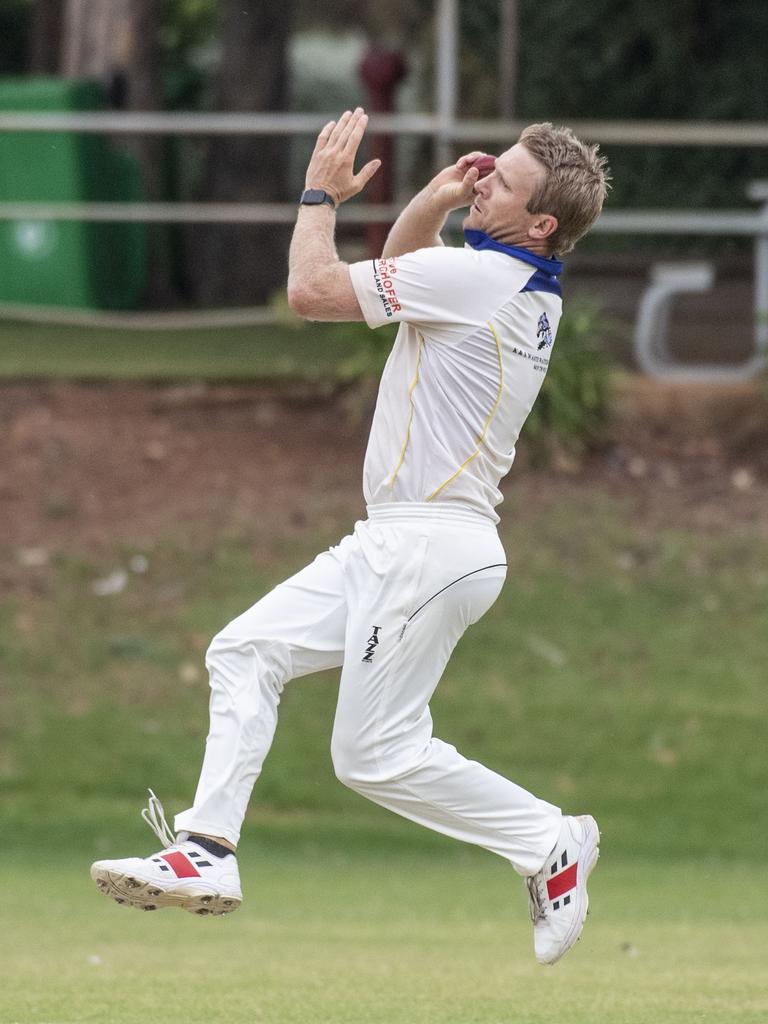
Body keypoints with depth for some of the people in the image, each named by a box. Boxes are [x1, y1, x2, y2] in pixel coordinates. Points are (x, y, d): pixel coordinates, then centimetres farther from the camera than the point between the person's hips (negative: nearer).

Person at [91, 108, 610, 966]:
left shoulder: (475, 274, -19)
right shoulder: (530, 286, 10)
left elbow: (313, 291, -17)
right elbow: (396, 272, 28)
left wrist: (321, 194, -1)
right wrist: (435, 199, 10)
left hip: (430, 548, -10)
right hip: (395, 542, 10)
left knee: (376, 755, -6)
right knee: (245, 652, 10)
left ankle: (550, 844, 6)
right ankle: (207, 854, 7)